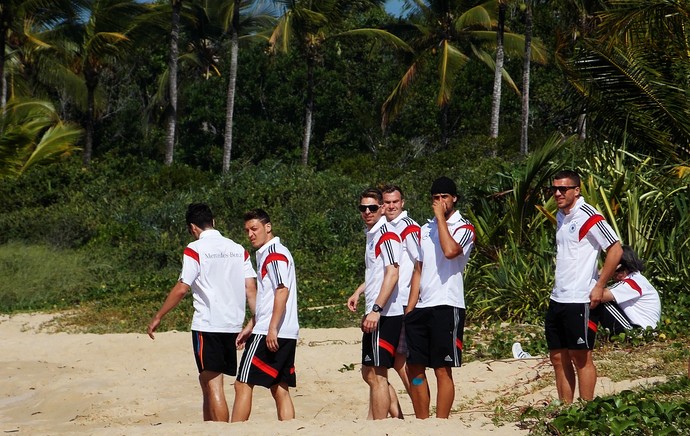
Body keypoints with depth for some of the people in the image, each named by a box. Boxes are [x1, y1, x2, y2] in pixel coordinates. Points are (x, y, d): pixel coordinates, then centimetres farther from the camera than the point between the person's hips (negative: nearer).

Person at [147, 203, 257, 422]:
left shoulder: (195, 249, -6)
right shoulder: (238, 249, 10)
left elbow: (182, 289, -11)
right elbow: (251, 289, 5)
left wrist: (158, 317, -3)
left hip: (207, 324, -6)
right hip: (233, 324, 6)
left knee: (213, 383, -5)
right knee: (208, 381, 16)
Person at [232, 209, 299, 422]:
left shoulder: (274, 253, -9)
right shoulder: (265, 254, 21)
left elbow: (282, 291, -20)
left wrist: (272, 329, -23)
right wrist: (251, 326, 27)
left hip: (270, 334, -10)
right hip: (287, 335, 10)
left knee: (243, 384, -6)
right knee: (280, 389, 7)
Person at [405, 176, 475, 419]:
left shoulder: (464, 228, -2)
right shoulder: (426, 229, 18)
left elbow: (450, 251, -25)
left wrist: (441, 217, -14)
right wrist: (409, 309, 12)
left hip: (447, 307, -7)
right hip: (421, 308, 7)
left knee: (443, 370, -4)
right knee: (414, 369, 6)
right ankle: (421, 423, 15)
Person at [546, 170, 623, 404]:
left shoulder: (588, 216, -13)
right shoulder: (561, 216, 13)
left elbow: (615, 249, -16)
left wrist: (599, 286, -15)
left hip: (579, 300, -9)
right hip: (557, 299, 9)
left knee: (581, 358, -2)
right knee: (558, 358, 10)